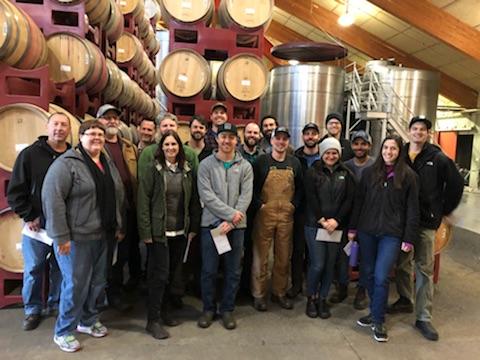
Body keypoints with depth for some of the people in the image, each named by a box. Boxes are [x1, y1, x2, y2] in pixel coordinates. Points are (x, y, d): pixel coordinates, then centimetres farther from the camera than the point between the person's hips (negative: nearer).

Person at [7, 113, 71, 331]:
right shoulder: (30, 154, -4)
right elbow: (15, 191, -3)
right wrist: (28, 217, -8)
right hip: (37, 222, -1)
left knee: (61, 268, 12)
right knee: (33, 269, 9)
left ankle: (56, 305, 32)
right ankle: (32, 310, 27)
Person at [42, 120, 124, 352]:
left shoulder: (108, 164, 11)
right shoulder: (67, 163, -12)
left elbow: (118, 196, 17)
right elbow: (52, 198, -18)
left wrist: (118, 227, 14)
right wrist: (61, 236, -20)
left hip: (101, 235, 7)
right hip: (75, 237, -7)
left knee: (97, 282, 15)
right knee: (76, 285, 1)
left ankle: (88, 320, 36)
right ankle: (63, 332, 22)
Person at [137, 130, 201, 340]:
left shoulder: (187, 171, 6)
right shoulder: (153, 170, -5)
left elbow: (194, 201, 8)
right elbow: (143, 201, -8)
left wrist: (194, 227, 4)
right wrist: (146, 231, -12)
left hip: (181, 233, 4)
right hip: (159, 233, -4)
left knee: (171, 273, 14)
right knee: (159, 275, -1)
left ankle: (163, 310, 32)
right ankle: (153, 320, 13)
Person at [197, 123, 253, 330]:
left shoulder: (245, 166, 4)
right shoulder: (206, 165, 0)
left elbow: (246, 197, -4)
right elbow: (207, 196, -9)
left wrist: (230, 222, -14)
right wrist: (230, 213, -16)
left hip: (236, 226, 1)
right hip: (211, 224, -1)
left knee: (233, 271, 9)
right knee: (209, 270, 7)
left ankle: (227, 309, 26)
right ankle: (208, 309, 25)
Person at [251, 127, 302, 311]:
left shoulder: (295, 163, 9)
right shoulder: (261, 161, -2)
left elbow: (299, 187, 14)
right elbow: (252, 186, -3)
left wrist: (294, 205, 2)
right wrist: (260, 205, -11)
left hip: (286, 215, 4)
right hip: (265, 214, -3)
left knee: (283, 257, 11)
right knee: (261, 256, 2)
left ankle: (279, 292, 27)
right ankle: (259, 295, 15)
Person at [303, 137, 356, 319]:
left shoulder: (346, 174, 9)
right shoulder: (312, 172, 1)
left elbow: (349, 200, 1)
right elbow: (311, 199, -6)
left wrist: (336, 220, -10)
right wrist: (322, 220, -13)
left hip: (337, 227, 3)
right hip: (315, 225, -3)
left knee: (330, 265, 7)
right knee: (317, 265, -4)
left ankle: (322, 298, 24)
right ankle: (311, 298, 18)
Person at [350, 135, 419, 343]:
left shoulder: (408, 176, -2)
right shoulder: (369, 172, 5)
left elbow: (412, 209, 0)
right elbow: (358, 201, 8)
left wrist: (409, 238, -3)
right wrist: (353, 228, 7)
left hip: (391, 234, -3)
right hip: (367, 231, 3)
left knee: (381, 277, -6)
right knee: (369, 274, 10)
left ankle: (378, 321, 13)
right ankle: (375, 312, 29)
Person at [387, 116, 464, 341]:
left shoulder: (438, 158, -3)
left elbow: (456, 184, 4)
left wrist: (444, 211, 5)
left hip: (426, 222, -2)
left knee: (425, 268, 3)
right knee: (403, 263, 14)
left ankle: (424, 317, 11)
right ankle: (405, 300, 34)